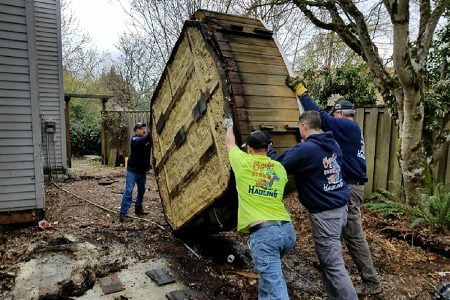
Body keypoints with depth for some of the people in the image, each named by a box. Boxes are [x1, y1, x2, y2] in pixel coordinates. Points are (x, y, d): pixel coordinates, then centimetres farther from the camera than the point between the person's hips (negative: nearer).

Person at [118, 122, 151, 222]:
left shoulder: (147, 139, 7)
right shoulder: (134, 139, -12)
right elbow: (141, 142, -34)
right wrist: (149, 134, -44)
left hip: (143, 170, 6)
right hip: (133, 169, -6)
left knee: (141, 190, 17)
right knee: (128, 190, -7)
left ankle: (138, 208, 33)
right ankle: (123, 213, -4)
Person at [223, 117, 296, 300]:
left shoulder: (243, 162, 4)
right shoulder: (280, 168, 15)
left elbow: (230, 143, 24)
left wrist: (229, 126, 45)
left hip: (262, 232, -6)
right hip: (287, 230, 6)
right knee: (269, 270, 32)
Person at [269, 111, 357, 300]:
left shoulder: (304, 149, -18)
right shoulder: (333, 144, 7)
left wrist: (269, 151, 9)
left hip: (325, 213, -9)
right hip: (340, 207, 9)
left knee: (334, 265, 0)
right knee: (329, 259, 20)